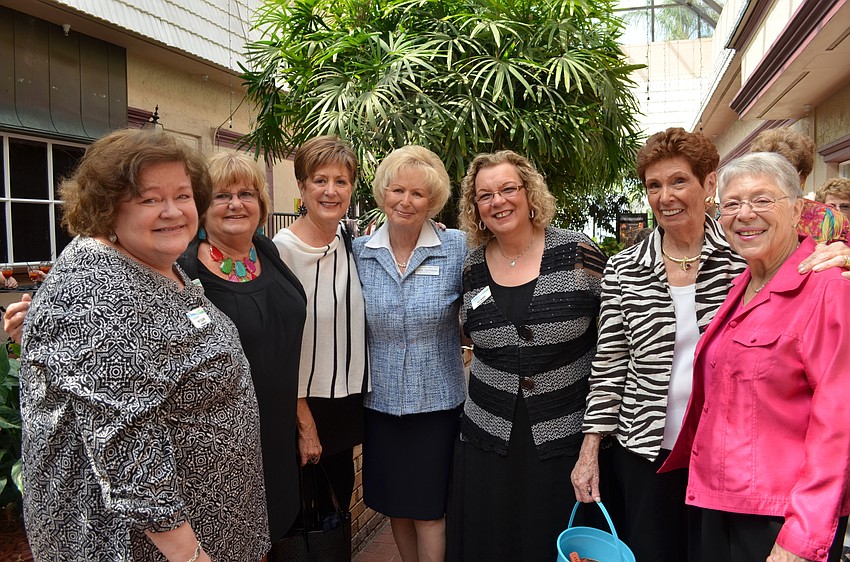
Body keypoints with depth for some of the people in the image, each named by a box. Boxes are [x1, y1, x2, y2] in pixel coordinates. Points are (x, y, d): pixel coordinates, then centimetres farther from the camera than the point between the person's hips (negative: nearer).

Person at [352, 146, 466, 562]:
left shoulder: (457, 248, -9)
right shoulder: (359, 251, -1)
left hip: (438, 400, -3)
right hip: (381, 400, 3)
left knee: (429, 508, 8)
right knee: (395, 504, 17)